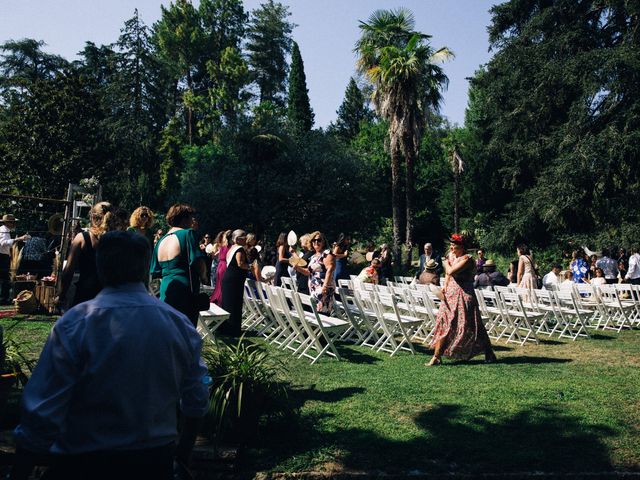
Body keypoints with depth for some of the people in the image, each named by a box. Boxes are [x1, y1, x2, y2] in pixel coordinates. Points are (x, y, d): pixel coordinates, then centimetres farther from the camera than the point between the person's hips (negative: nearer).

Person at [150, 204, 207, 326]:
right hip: (185, 292, -7)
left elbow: (155, 272, 14)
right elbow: (198, 262, -17)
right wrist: (203, 277, 1)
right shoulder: (187, 234, -8)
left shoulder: (161, 241, 12)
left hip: (165, 292, 7)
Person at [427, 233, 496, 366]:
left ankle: (489, 354, 18)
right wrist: (445, 286, 3)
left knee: (471, 326, 0)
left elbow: (451, 271, -25)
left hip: (464, 295, -8)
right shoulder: (451, 255, 9)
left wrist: (446, 263, -5)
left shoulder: (467, 259, -16)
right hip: (451, 294, 8)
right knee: (444, 324, 6)